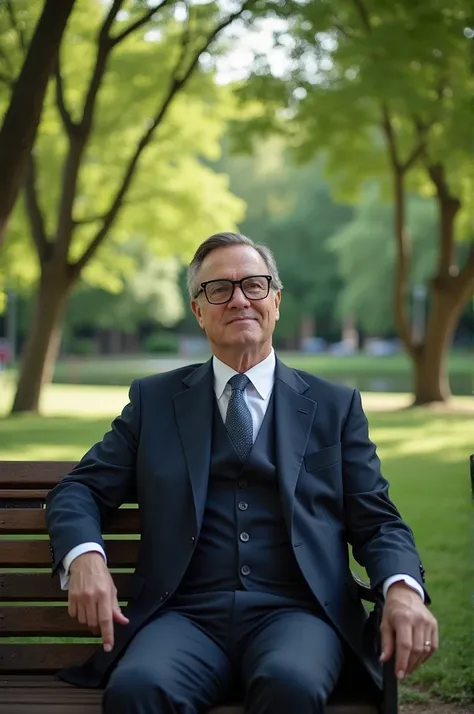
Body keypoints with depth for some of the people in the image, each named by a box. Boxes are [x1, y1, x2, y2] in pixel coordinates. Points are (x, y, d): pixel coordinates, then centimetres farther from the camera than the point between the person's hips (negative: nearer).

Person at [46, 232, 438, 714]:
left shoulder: (335, 406, 17)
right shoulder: (154, 400, 18)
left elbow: (376, 521, 12)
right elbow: (78, 491, 16)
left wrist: (402, 587, -10)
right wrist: (85, 557, -7)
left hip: (295, 613, 0)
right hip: (185, 615, 0)